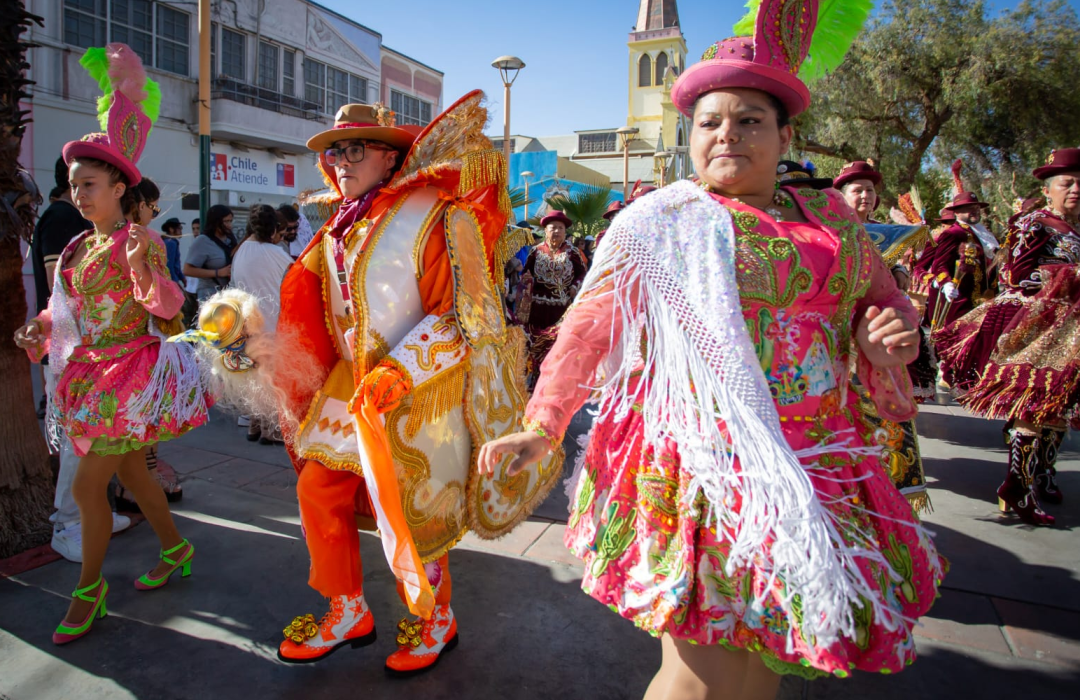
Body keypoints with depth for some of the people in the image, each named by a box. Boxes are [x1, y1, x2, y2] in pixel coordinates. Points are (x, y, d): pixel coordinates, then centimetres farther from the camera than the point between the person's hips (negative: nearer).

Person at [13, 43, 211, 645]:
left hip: (131, 377, -8)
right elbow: (66, 304, 18)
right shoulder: (79, 246, 8)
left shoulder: (139, 241, -14)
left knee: (88, 485, -3)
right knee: (131, 472, 18)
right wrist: (40, 329, 0)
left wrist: (144, 267, -34)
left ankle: (90, 586, 17)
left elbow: (168, 312, -18)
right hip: (91, 375, 8)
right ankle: (176, 549, 37)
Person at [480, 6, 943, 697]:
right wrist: (541, 426, -2)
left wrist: (892, 330, 1)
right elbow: (588, 324, 0)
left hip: (817, 469, 5)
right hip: (707, 467, -5)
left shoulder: (830, 216, 11)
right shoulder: (661, 222, -1)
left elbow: (886, 296, 24)